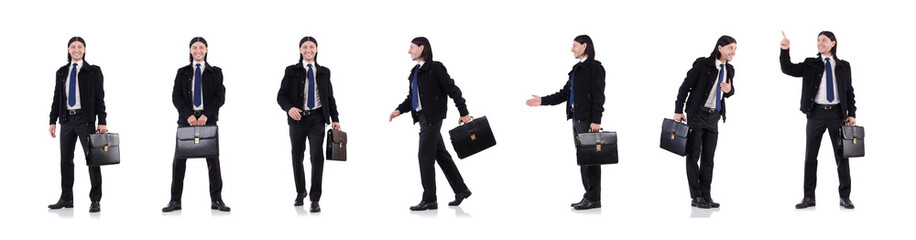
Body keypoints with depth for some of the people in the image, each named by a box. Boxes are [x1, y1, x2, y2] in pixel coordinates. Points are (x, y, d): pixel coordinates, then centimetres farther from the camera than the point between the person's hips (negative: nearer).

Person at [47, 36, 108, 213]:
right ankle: (66, 199, 14)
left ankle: (95, 201, -3)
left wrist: (102, 122, -10)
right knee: (65, 159, 7)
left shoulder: (93, 72, 2)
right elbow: (57, 98, 13)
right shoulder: (62, 72, 13)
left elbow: (100, 98, -2)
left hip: (85, 119, -4)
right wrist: (53, 121, 6)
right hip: (66, 119, 4)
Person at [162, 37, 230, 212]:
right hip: (186, 120, 1)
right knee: (179, 160, -2)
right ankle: (175, 201, 1)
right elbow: (176, 97, 3)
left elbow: (220, 97, 0)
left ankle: (216, 200, 3)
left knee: (213, 160, -1)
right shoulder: (182, 73, 12)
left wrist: (206, 115, -13)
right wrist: (188, 115, -12)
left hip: (208, 120, -1)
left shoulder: (215, 72, 9)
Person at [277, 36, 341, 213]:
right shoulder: (292, 71, 4)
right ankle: (300, 192, 33)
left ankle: (315, 200, -11)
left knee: (317, 157, -13)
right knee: (297, 157, 10)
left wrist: (335, 119, 4)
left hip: (317, 118, 0)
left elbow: (330, 97, 14)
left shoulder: (324, 72, 11)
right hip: (297, 118, 0)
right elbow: (281, 95, -1)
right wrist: (289, 108, -22)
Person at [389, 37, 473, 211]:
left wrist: (463, 112, -10)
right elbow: (411, 98, 17)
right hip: (422, 117, 9)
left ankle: (429, 199, -2)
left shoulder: (435, 68, -11)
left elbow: (452, 90, -11)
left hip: (432, 117, -9)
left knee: (425, 155, -8)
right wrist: (399, 110, 0)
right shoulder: (415, 71, 14)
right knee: (440, 154, 14)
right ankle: (461, 190, 23)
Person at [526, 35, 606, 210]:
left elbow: (598, 96, -15)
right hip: (576, 117, 9)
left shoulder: (595, 67, -8)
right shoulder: (577, 69, 18)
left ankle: (594, 198, -5)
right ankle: (589, 196, 15)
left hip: (588, 119, -9)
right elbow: (564, 93, 18)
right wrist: (542, 101, 10)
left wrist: (595, 120, -21)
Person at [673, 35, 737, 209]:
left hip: (714, 117, 5)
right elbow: (685, 86, -7)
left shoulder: (729, 70, 7)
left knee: (708, 157, 7)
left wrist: (729, 90, -5)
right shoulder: (702, 64, -10)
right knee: (693, 155, -1)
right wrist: (678, 110, -9)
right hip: (697, 115, -5)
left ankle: (706, 196, 12)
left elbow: (729, 91, 20)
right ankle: (696, 197, 3)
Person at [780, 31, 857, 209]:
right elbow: (788, 69, -3)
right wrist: (785, 50, -18)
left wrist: (851, 114, 0)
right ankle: (809, 197, 8)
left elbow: (849, 92, 10)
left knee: (842, 156, 2)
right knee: (810, 156, 2)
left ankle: (845, 197, 9)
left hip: (837, 113, 0)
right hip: (817, 113, 0)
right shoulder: (811, 64, 7)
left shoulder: (843, 66, 9)